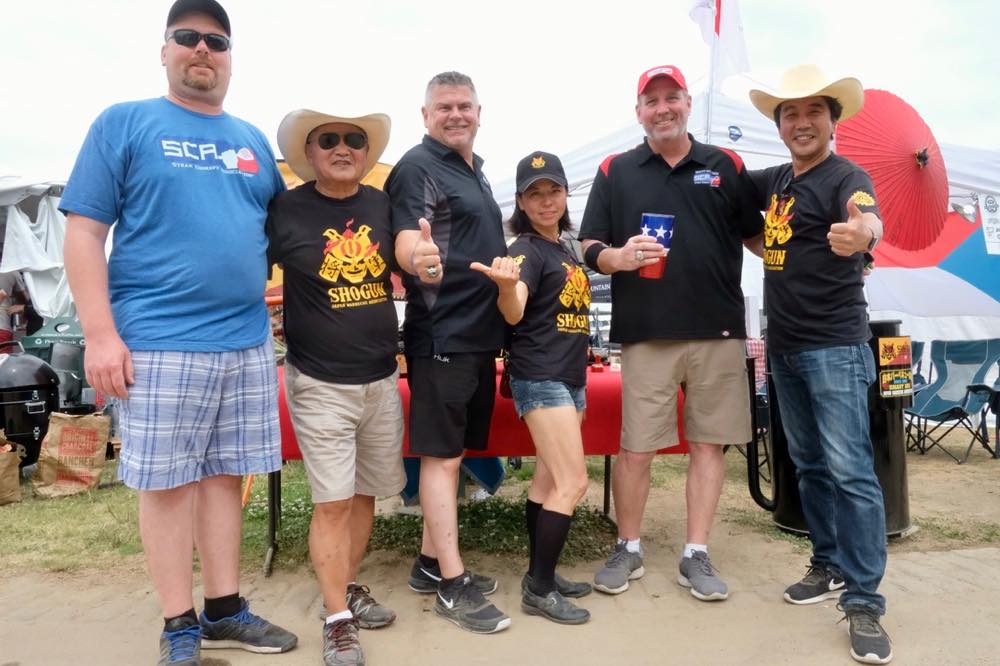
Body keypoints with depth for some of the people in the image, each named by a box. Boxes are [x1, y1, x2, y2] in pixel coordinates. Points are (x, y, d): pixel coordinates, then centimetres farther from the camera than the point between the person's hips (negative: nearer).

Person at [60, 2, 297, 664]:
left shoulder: (253, 140, 17)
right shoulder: (123, 123, 4)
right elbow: (84, 232, -3)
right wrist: (100, 333, -12)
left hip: (247, 341, 4)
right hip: (158, 342, -4)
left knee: (225, 475, 10)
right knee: (167, 483, 3)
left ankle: (224, 609, 24)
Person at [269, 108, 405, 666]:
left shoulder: (383, 205, 4)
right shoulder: (284, 210, -7)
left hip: (382, 378, 4)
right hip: (320, 383, -4)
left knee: (366, 494, 15)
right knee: (333, 503, -1)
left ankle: (350, 586, 34)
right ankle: (337, 619, 14)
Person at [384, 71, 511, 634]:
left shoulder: (475, 170, 19)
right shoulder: (417, 167, -8)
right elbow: (406, 243, -20)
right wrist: (420, 261, -41)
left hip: (480, 334, 9)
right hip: (442, 336, -9)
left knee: (455, 453, 14)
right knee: (441, 456, -2)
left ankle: (431, 563, 27)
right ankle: (453, 585, 7)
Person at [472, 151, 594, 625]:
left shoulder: (567, 250, 14)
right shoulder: (526, 249, -12)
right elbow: (514, 313, -31)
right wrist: (507, 285, -50)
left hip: (571, 378, 9)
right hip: (541, 379, -9)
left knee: (549, 479, 13)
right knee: (573, 482, -10)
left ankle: (539, 575, 24)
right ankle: (539, 590, 0)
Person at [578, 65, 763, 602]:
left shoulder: (726, 167, 12)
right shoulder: (615, 171, 9)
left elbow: (758, 238, 16)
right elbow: (589, 248, 6)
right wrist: (617, 257, -14)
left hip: (717, 330, 2)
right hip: (646, 333, -1)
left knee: (709, 443, 6)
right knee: (635, 449, 2)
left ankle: (696, 555, 20)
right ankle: (628, 550, 21)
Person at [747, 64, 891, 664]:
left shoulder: (847, 177, -11)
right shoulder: (775, 180, 10)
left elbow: (868, 216, -34)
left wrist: (864, 232, -57)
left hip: (835, 347, -7)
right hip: (784, 347, 7)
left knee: (850, 470, -8)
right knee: (809, 466, 14)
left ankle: (865, 602, 1)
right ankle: (830, 566, 29)